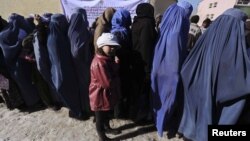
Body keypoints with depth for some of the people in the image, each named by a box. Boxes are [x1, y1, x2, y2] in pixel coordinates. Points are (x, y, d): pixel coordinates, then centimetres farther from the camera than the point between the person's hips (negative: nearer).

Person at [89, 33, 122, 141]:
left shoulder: (108, 58, 1)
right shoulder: (99, 63, -31)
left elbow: (114, 74, 6)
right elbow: (108, 83, -29)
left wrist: (116, 65, -12)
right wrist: (117, 78, -13)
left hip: (107, 94, 9)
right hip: (100, 96, -9)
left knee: (106, 114, 30)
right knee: (100, 118, 16)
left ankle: (107, 128, 54)